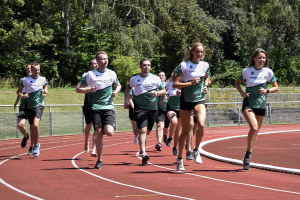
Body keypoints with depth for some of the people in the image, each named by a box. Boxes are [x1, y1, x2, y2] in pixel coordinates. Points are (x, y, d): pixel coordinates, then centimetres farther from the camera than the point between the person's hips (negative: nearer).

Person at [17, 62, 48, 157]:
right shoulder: (25, 80, -3)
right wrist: (22, 95, -16)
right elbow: (18, 91, 5)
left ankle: (36, 145, -6)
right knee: (32, 126, 11)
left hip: (39, 105, -1)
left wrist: (45, 91, 2)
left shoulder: (42, 79, 3)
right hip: (28, 106, 1)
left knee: (35, 124, -23)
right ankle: (33, 146, 31)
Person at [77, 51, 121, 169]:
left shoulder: (112, 74, 9)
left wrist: (116, 91, 4)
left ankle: (105, 129, 23)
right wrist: (89, 89, -14)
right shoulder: (90, 74, 2)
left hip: (108, 107, 1)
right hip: (95, 107, -1)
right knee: (99, 134, -6)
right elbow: (79, 89, 4)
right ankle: (99, 160, 7)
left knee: (109, 133, -16)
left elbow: (118, 85, 27)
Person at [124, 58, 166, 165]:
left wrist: (157, 93, -12)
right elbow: (127, 89, 21)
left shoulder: (155, 78, 3)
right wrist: (126, 102, 13)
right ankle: (143, 154, -24)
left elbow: (164, 91, 9)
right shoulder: (134, 79, 4)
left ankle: (142, 147, 38)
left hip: (153, 107, 2)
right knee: (143, 130, -17)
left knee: (147, 130, 12)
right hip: (139, 107, -2)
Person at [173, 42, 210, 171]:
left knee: (201, 124, -24)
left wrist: (205, 86, 6)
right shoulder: (184, 65, -7)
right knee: (185, 131, 4)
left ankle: (196, 151, -1)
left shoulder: (205, 65, 5)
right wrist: (191, 83, -19)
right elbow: (175, 84, -10)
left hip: (199, 100, 2)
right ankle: (179, 158, 21)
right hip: (186, 100, -2)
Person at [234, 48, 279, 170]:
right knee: (254, 128, -25)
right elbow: (237, 82, 14)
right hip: (248, 104, -3)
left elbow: (276, 87, 8)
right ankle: (248, 155, -10)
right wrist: (241, 92, -4)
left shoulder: (268, 72, 0)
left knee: (255, 132, 11)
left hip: (261, 105, 3)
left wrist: (267, 91, -12)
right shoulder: (247, 71, -2)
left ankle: (247, 159, 28)